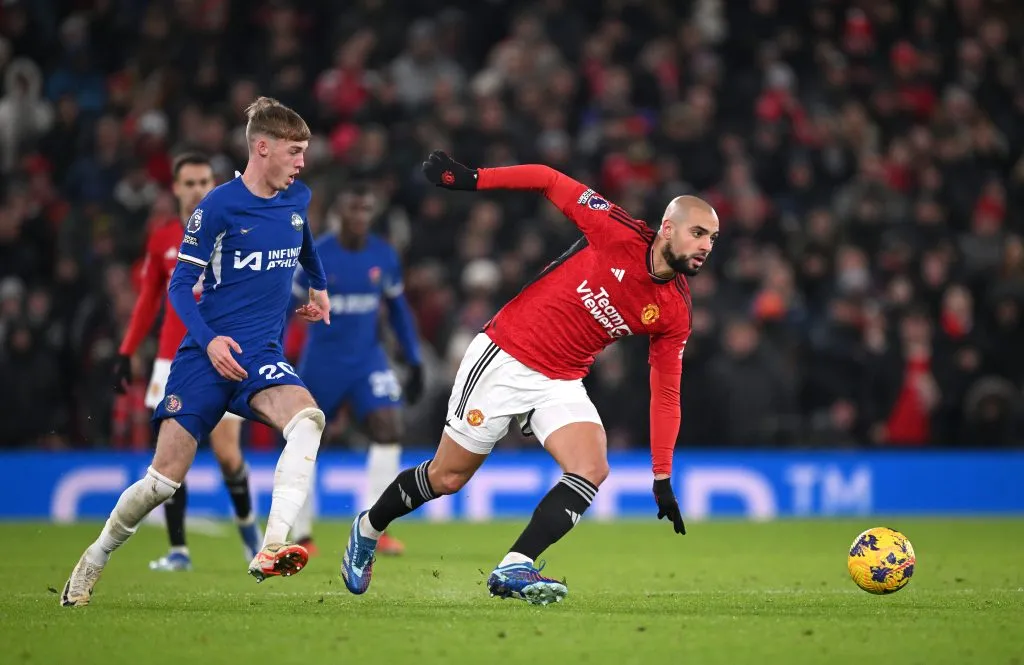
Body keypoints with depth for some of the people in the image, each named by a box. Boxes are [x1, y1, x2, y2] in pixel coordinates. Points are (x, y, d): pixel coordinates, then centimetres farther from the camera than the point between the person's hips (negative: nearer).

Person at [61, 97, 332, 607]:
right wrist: (208, 339, -20)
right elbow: (180, 285, -6)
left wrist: (319, 286, 39)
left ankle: (271, 550, -38)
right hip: (206, 354, -4)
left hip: (261, 355, 4)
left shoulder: (298, 198, 7)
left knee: (308, 417, -30)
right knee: (165, 478, -6)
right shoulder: (218, 206, -9)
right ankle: (94, 560, 20)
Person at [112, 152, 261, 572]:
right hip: (174, 360, 2)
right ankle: (177, 550, 1)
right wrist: (126, 353, 8)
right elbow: (148, 301, 13)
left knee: (227, 454, -6)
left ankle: (246, 521, 23)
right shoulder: (162, 240, 7)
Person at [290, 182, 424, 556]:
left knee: (389, 429, -15)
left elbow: (398, 310, 11)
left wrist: (414, 362, 9)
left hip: (367, 358, 2)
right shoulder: (316, 256, -11)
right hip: (321, 362, -2)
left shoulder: (384, 257, -1)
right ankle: (301, 533, 19)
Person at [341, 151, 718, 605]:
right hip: (504, 358, -4)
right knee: (446, 478, 5)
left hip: (561, 382, 4)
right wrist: (471, 179, -18)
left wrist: (663, 479, -2)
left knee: (592, 469, -22)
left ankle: (514, 569, -21)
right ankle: (368, 530, 32)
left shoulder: (674, 313, -4)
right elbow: (549, 180, -10)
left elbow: (665, 392, 1)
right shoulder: (618, 232, -18)